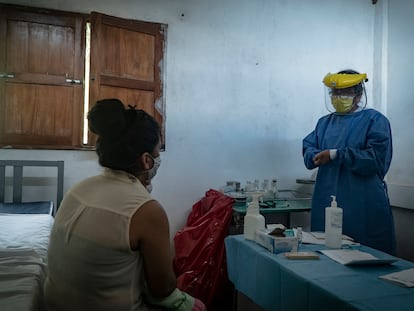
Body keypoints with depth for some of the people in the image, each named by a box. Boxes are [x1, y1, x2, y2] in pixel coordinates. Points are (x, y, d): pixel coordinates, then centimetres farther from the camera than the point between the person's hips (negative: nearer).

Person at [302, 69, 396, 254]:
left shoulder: (375, 120, -2)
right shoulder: (325, 122, 16)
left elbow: (376, 158, -13)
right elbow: (308, 148, 10)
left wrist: (336, 154, -18)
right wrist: (317, 156, -14)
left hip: (363, 206, -5)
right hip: (326, 203, 5)